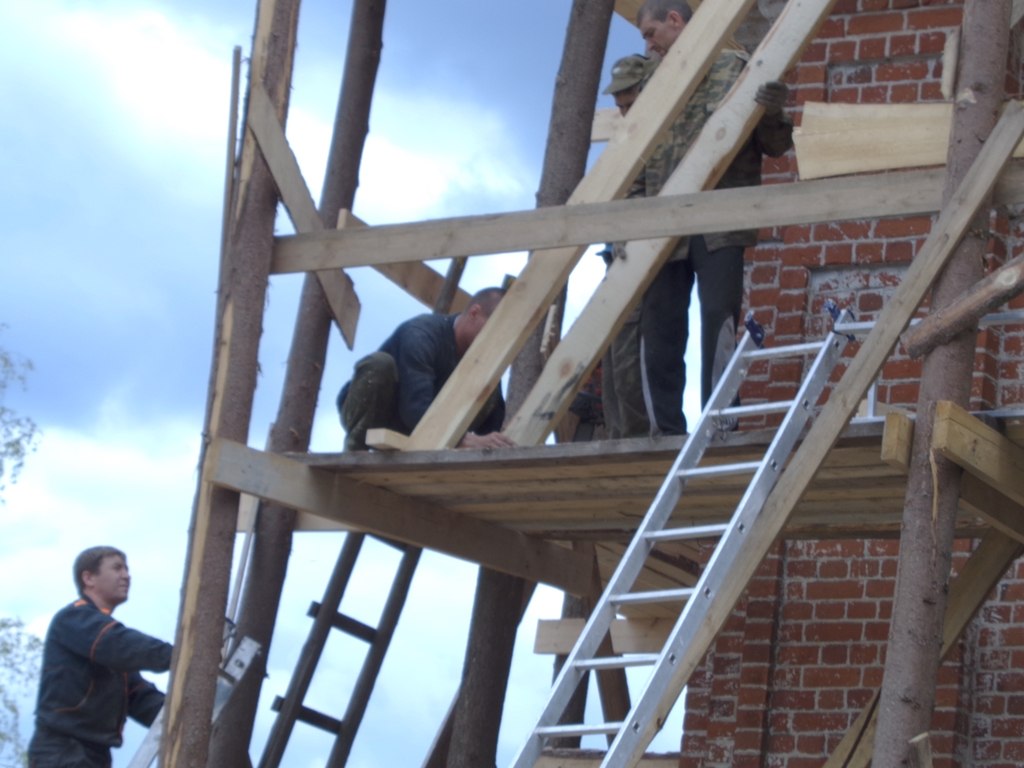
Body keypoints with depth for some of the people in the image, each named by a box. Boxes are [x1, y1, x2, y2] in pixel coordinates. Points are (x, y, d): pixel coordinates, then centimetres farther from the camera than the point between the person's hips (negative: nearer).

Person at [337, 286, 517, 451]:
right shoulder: (420, 336, -31)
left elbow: (495, 421, -9)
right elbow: (416, 409, -45)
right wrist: (469, 441, -59)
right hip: (367, 414, -6)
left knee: (489, 392, -15)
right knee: (380, 363, -37)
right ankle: (354, 452, -23)